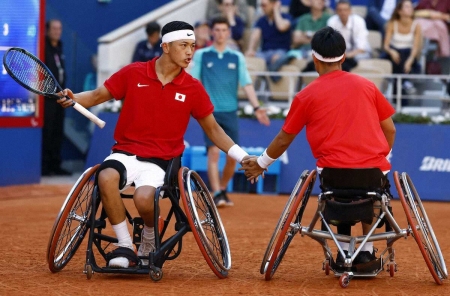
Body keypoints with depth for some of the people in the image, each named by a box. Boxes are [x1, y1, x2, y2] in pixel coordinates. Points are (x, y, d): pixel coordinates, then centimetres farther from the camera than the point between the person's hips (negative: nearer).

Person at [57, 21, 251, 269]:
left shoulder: (193, 88, 2)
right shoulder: (133, 73, 0)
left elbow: (213, 130, 11)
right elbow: (98, 95, 7)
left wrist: (243, 157, 2)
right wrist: (73, 98, -14)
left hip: (160, 162, -1)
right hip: (125, 153, 1)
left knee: (144, 197, -33)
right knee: (106, 178, -34)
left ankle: (149, 247, 2)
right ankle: (125, 247, -17)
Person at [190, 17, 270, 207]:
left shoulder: (237, 57, 10)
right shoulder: (201, 55, 5)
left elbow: (246, 84, 6)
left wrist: (256, 107, -5)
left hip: (230, 112, 3)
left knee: (232, 156, 1)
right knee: (214, 152, -14)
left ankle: (223, 190, 20)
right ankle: (217, 194, -17)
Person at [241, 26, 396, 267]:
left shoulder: (306, 96, 6)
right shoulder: (366, 85, 11)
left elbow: (284, 139, 14)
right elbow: (390, 130, 13)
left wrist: (261, 163, 31)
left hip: (334, 173, -1)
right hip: (375, 171, 1)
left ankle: (345, 251, 20)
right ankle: (367, 250, 22)